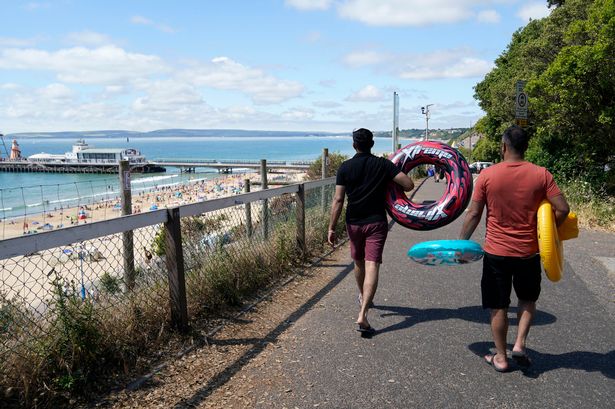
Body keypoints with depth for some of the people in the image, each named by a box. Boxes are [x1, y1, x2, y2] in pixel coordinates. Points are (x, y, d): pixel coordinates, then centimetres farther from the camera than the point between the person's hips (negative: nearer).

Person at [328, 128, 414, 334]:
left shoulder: (345, 167, -3)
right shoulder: (383, 164, -3)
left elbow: (338, 200, -7)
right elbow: (409, 184, -9)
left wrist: (332, 228, -5)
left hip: (354, 223, 2)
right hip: (376, 223, -2)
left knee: (359, 263, 21)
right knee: (372, 266, -7)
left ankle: (363, 297, 45)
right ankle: (362, 315, -19)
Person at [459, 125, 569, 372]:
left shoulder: (487, 175, -8)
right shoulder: (541, 174, -6)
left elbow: (474, 214, -6)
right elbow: (562, 209, -9)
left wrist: (462, 242, 4)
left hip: (496, 252, -1)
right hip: (529, 252, 1)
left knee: (499, 306, 11)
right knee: (528, 299, 25)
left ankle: (500, 357, 21)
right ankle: (519, 344, 14)